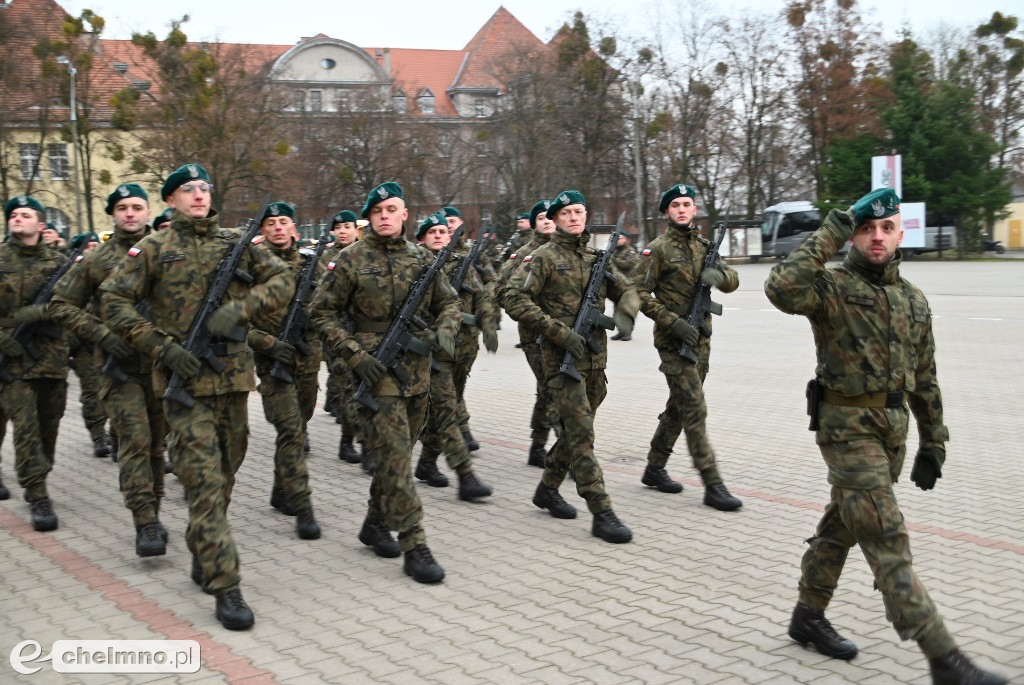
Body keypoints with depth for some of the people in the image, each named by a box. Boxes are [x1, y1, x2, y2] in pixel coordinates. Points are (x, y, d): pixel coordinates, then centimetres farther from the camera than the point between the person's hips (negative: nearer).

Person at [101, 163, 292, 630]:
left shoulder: (236, 243, 10)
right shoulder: (154, 249, 1)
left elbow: (282, 280, 5)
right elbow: (114, 302, -3)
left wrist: (239, 308, -12)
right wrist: (163, 347, -13)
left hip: (234, 376, 4)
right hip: (185, 379, -4)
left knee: (225, 477, 14)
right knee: (205, 481, -10)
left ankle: (202, 557, 33)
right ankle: (225, 587, -9)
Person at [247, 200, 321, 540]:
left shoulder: (309, 263, 10)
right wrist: (269, 343, -18)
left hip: (308, 357, 5)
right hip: (274, 359, -5)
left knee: (298, 426, 15)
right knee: (290, 429, -13)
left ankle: (281, 491, 32)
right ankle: (302, 508, -12)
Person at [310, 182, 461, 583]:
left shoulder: (420, 260, 9)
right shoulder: (352, 260, -4)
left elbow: (448, 302, 18)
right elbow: (321, 313, -3)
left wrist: (445, 330, -5)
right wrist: (355, 354, -12)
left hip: (418, 373, 5)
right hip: (378, 373, -5)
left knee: (396, 454, 14)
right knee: (396, 458, -9)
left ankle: (376, 524, 32)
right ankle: (414, 548, -8)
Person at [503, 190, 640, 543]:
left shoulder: (596, 258, 13)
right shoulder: (544, 257, -5)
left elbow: (626, 290, 19)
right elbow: (514, 299, -13)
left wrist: (625, 313, -6)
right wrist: (560, 332, -19)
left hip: (595, 359, 7)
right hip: (562, 359, -7)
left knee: (576, 431, 15)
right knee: (582, 434, -10)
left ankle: (548, 489, 33)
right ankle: (602, 514, -10)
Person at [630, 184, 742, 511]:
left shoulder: (703, 246, 12)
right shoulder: (658, 249, -6)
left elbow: (732, 281, 8)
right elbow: (639, 292, -11)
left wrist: (719, 275, -16)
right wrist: (673, 322, -20)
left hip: (700, 340, 7)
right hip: (673, 341, -7)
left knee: (678, 408, 14)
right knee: (695, 411, -10)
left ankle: (654, 469, 27)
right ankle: (713, 486, -9)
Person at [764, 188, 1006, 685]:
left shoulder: (913, 300, 11)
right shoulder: (832, 286, -9)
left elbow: (924, 379, 16)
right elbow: (782, 289, -32)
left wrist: (932, 443, 16)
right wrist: (827, 236, -23)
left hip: (893, 431, 7)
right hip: (847, 426, -7)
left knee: (842, 527, 18)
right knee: (887, 542, -8)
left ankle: (808, 617, 34)